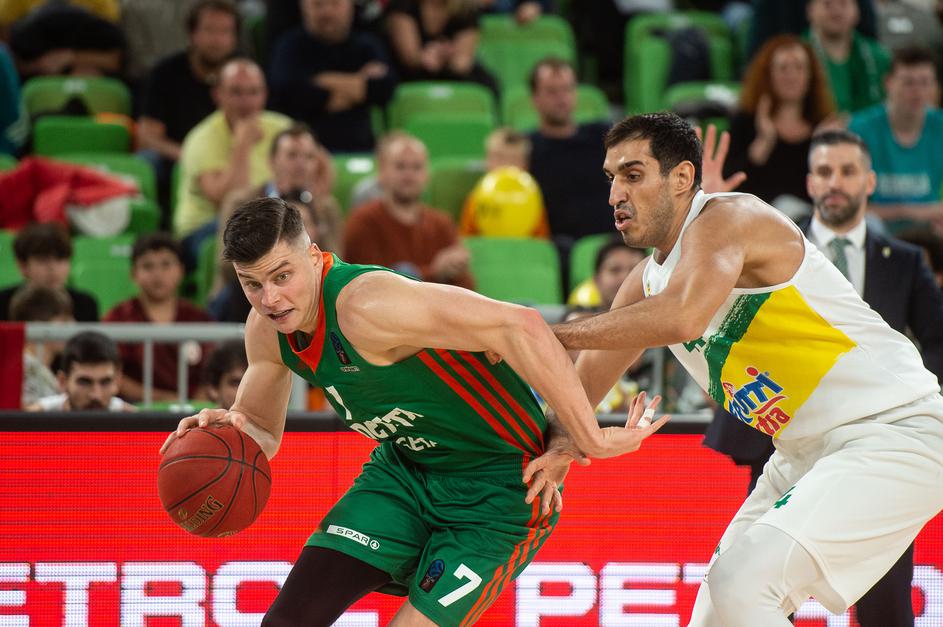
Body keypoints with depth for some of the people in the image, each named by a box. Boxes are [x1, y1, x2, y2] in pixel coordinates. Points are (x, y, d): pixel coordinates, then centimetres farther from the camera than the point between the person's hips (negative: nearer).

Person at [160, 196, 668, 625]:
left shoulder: (364, 307, -33)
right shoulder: (267, 329, -5)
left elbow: (520, 327, -41)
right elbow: (262, 435, 12)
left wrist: (587, 439, -39)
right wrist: (233, 429, -15)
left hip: (500, 484, -8)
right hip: (404, 468, 8)